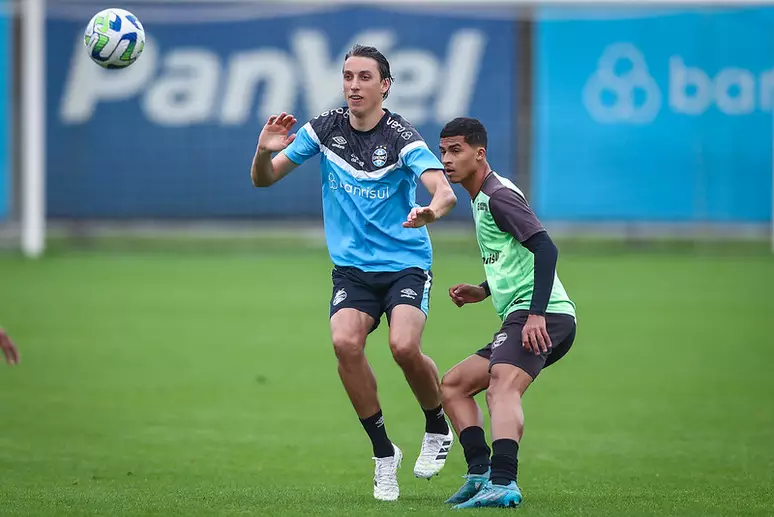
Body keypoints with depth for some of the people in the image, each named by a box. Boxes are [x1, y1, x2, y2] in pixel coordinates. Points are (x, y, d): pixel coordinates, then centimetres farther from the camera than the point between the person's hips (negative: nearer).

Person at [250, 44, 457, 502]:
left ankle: (438, 428, 6)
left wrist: (431, 210, -51)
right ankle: (384, 453, -6)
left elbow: (445, 192, -27)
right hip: (352, 267, 3)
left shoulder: (402, 137, -13)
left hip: (406, 263, -3)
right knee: (345, 342, -23)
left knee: (404, 346, -26)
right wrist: (265, 152, -18)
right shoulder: (325, 129, 0)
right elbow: (263, 179, 5)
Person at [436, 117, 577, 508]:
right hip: (523, 316, 11)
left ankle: (502, 484, -49)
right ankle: (479, 473, 3)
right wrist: (484, 291, 21)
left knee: (502, 386, -31)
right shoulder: (482, 199, 23)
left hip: (543, 318, -11)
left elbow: (545, 249, -20)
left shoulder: (498, 195, -8)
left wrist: (536, 314, -28)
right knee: (452, 385, 16)